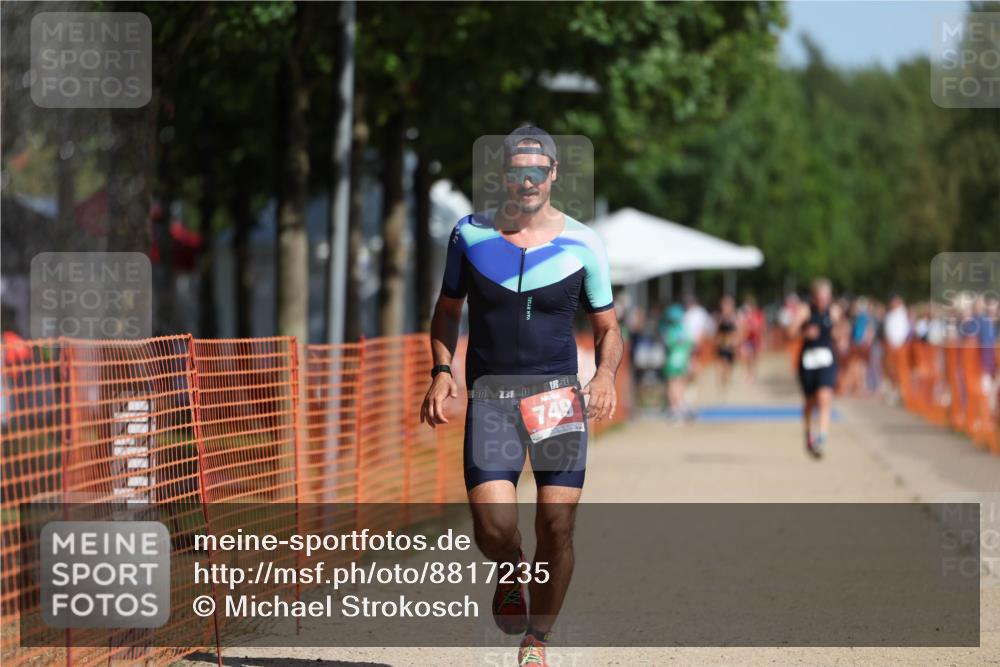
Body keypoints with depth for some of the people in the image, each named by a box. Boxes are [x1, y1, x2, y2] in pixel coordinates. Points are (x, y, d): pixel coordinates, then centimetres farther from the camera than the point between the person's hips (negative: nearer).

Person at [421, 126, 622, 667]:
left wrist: (606, 374, -9)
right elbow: (447, 310, 17)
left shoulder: (582, 245, 2)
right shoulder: (470, 235, 4)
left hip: (558, 396, 0)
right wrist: (441, 370, 1)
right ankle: (511, 572, 21)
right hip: (489, 397, 0)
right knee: (493, 526, -16)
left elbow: (607, 328, 11)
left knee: (556, 526, -7)